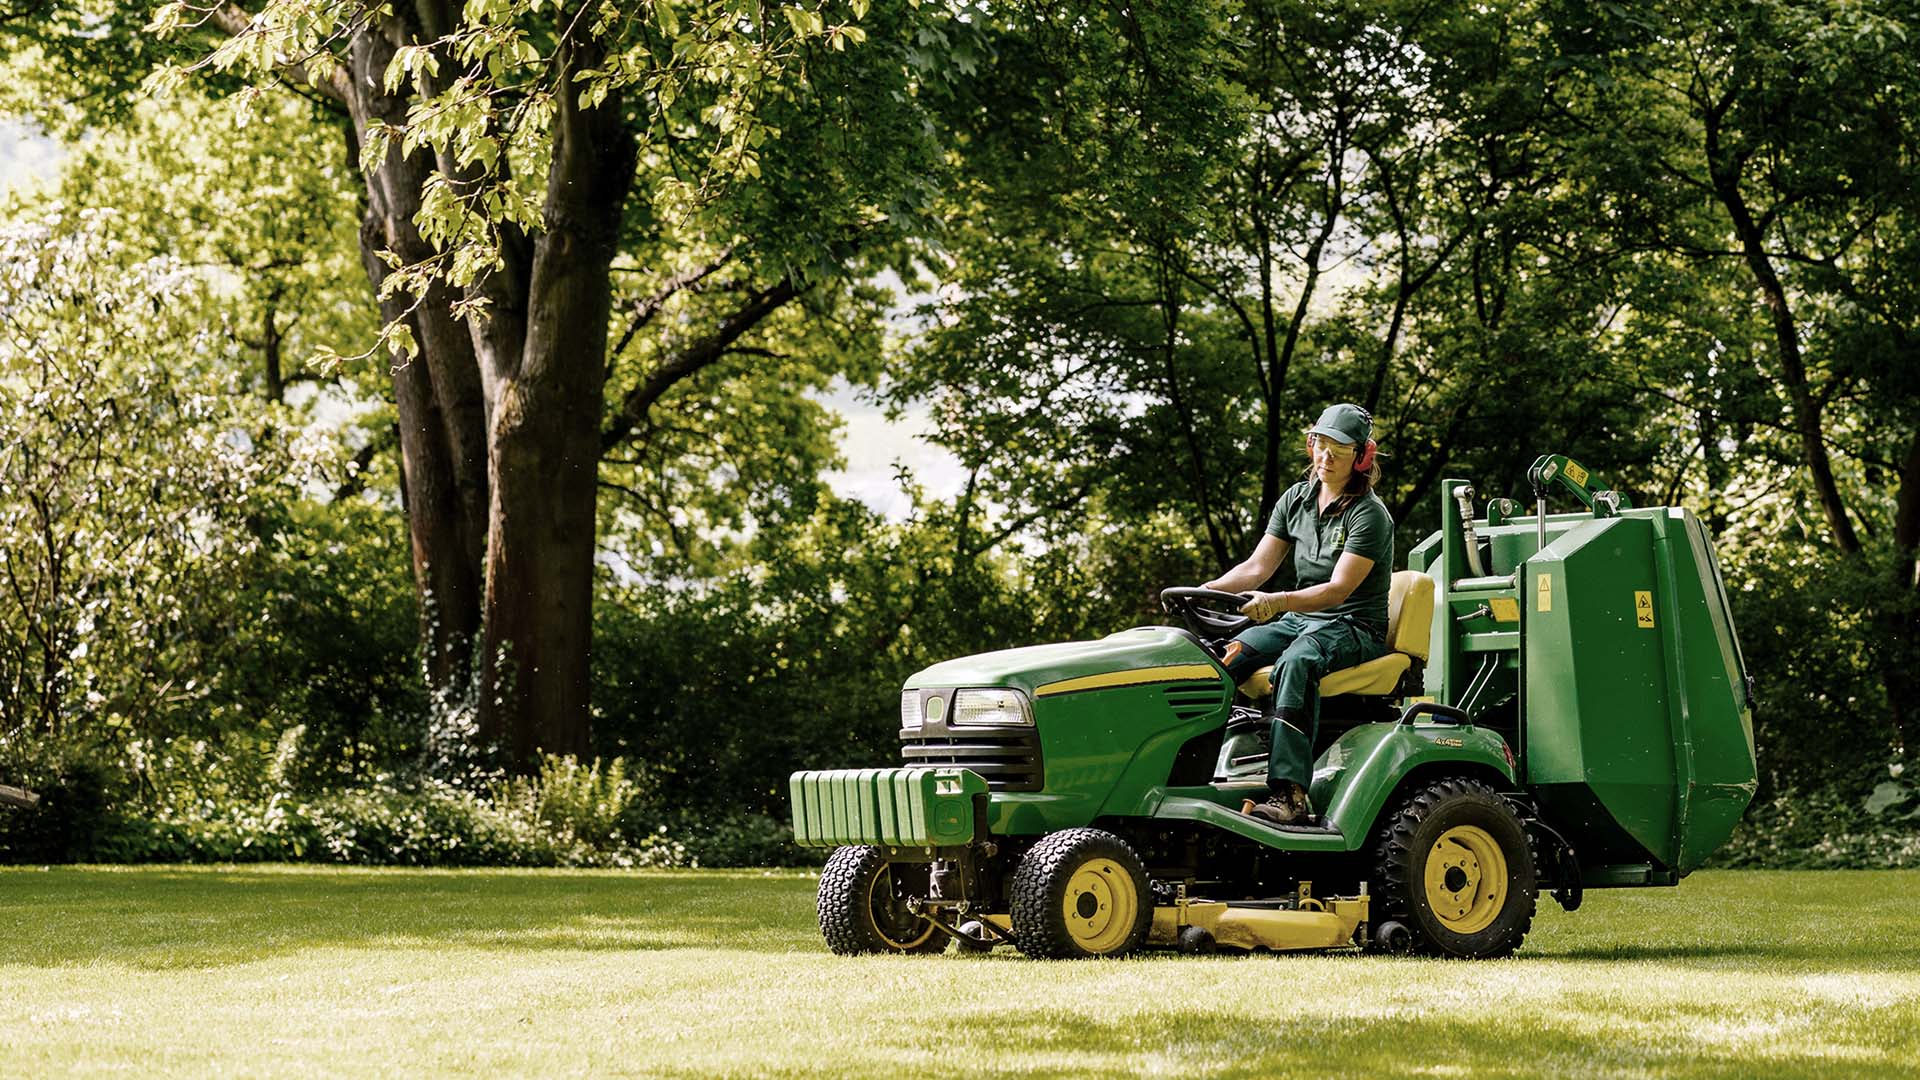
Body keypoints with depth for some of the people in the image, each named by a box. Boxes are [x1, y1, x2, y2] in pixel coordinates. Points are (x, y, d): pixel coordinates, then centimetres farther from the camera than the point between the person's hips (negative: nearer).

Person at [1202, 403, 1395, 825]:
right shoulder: (1296, 500, 10)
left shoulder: (1369, 515, -10)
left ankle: (1288, 794, -49)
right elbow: (1257, 567, 7)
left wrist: (1277, 602, -36)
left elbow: (1339, 589, -21)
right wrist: (1208, 590, -12)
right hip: (1299, 620, 6)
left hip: (1355, 628, -6)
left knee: (1295, 663, -39)